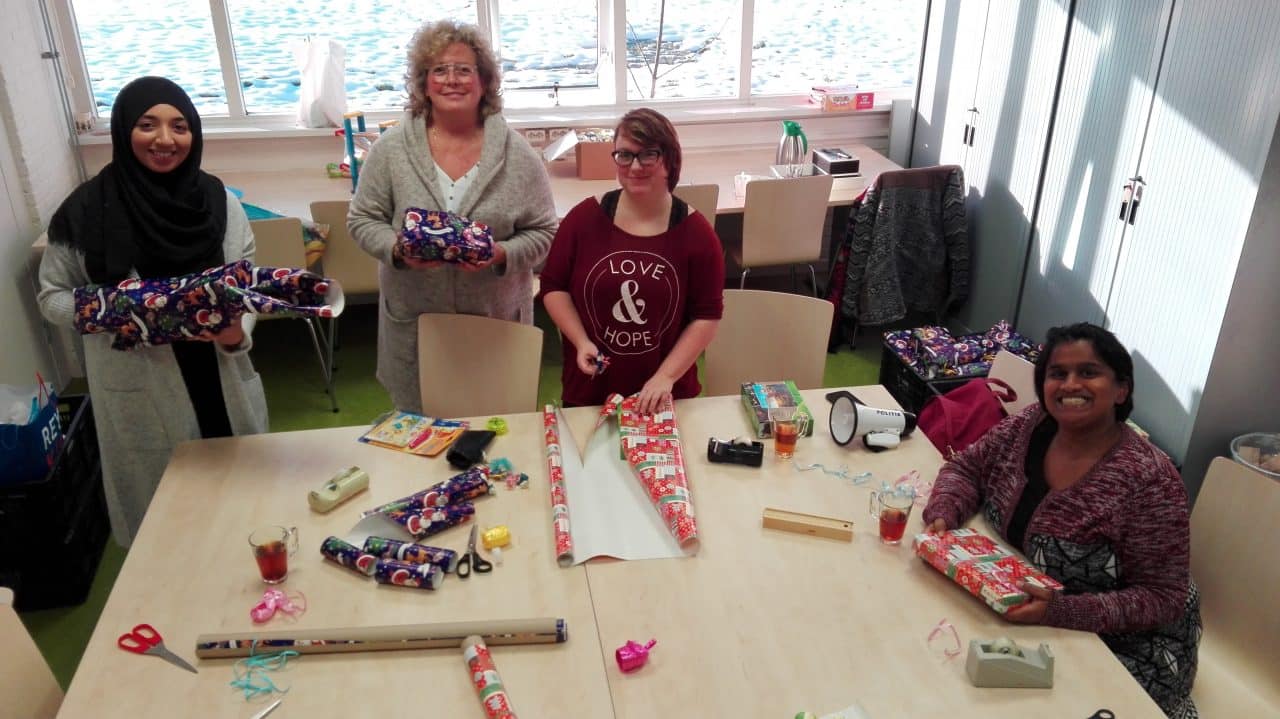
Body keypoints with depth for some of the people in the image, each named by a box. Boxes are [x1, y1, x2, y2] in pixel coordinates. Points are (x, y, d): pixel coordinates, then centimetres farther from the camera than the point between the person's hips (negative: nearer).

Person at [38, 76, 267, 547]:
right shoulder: (87, 210, -9)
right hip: (141, 397, -2)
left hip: (223, 387, 2)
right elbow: (52, 296, 1)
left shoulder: (218, 202, -4)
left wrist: (237, 333, -20)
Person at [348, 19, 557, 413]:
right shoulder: (390, 149, -4)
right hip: (414, 319, 1)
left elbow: (542, 232, -3)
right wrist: (398, 249, -19)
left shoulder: (517, 154, -6)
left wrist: (501, 255, -22)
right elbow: (363, 221, 1)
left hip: (497, 320, 0)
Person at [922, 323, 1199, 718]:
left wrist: (1061, 611, -35)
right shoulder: (1030, 425, -9)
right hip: (1019, 617, 5)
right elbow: (966, 467, 4)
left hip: (1122, 647, -5)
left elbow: (1163, 599, -22)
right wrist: (943, 516, -18)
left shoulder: (1148, 480, -25)